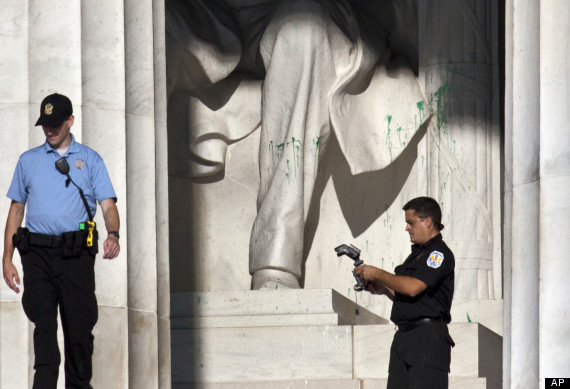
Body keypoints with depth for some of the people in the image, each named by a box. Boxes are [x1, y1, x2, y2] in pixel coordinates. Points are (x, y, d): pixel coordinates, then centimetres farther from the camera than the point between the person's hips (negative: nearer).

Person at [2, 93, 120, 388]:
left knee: (79, 325, -1)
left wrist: (113, 234, -20)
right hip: (38, 252, 1)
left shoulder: (90, 160, 11)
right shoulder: (28, 161, 17)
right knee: (43, 323, -7)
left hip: (76, 253, -1)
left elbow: (108, 205, 2)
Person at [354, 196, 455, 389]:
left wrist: (377, 274, -10)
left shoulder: (439, 254, -8)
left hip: (428, 338, -10)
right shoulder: (417, 254, 23)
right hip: (404, 336, 10)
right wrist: (385, 289, 9)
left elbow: (413, 287, -20)